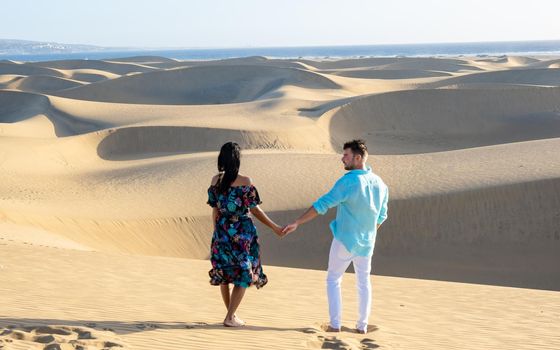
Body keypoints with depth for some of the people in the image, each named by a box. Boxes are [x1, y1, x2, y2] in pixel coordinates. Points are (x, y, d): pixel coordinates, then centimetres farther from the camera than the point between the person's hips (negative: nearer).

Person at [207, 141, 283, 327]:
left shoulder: (215, 181, -2)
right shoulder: (245, 182, -13)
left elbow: (215, 211, 2)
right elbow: (255, 210, -9)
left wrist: (216, 234, 14)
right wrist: (275, 227, 1)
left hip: (222, 232, 4)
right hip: (243, 233, -4)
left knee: (223, 273, 19)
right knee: (244, 274, 7)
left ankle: (231, 314, 26)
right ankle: (230, 317, 2)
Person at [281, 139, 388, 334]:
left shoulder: (348, 182, -20)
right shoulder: (380, 184, 0)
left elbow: (322, 205, -23)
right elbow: (381, 216, 10)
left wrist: (297, 223, -22)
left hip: (345, 240, -5)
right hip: (366, 242, 5)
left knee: (333, 280, 10)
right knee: (364, 282, 17)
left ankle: (335, 324, 5)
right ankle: (362, 325, 17)